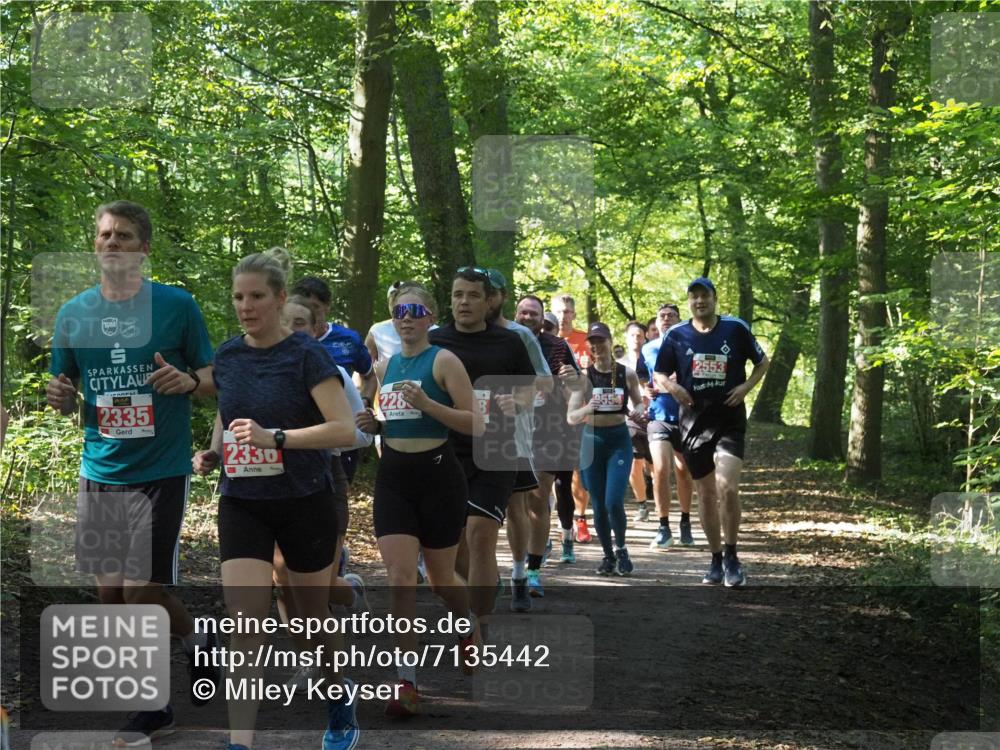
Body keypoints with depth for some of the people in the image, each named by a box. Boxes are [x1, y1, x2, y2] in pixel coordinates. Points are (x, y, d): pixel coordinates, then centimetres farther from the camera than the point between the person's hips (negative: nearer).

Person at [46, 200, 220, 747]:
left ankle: (197, 641, 24)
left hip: (160, 471, -4)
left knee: (143, 592, -8)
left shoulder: (176, 305, -3)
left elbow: (215, 381, 3)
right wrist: (59, 397, -9)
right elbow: (67, 397, 14)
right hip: (99, 473, 4)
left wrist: (188, 380, -18)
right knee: (111, 594, 7)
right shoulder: (74, 313, 6)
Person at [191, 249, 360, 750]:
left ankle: (340, 702, 41)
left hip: (305, 502, -3)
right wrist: (212, 451, 3)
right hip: (243, 504, 3)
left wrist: (276, 438, -28)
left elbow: (344, 428, -19)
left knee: (313, 614, 13)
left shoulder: (306, 355, -12)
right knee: (246, 624, -10)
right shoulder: (227, 357, 3)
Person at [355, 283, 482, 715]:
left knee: (440, 575, 10)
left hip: (438, 473, -4)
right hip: (393, 475, 4)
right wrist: (373, 425, 3)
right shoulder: (384, 367, 10)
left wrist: (427, 403, -23)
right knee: (399, 577, -8)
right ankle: (406, 681, -7)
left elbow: (475, 425, -12)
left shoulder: (443, 361, -7)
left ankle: (468, 627, 44)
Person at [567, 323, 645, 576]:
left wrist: (637, 411, -11)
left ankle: (621, 549, 12)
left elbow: (639, 403, 13)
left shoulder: (626, 374, -1)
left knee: (614, 502, -13)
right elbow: (571, 417, -6)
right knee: (598, 505, 5)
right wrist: (586, 410, -27)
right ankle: (608, 555, 23)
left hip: (619, 440, -1)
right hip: (592, 440, 1)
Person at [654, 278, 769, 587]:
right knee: (706, 494, 8)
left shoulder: (735, 328, -1)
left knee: (727, 487, -19)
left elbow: (762, 362, 11)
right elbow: (658, 375, 12)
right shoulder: (676, 335, 3)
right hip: (694, 422, 2)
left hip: (730, 421, -2)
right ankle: (716, 560, 21)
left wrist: (746, 387, -5)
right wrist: (672, 387, -9)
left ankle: (731, 556, -4)